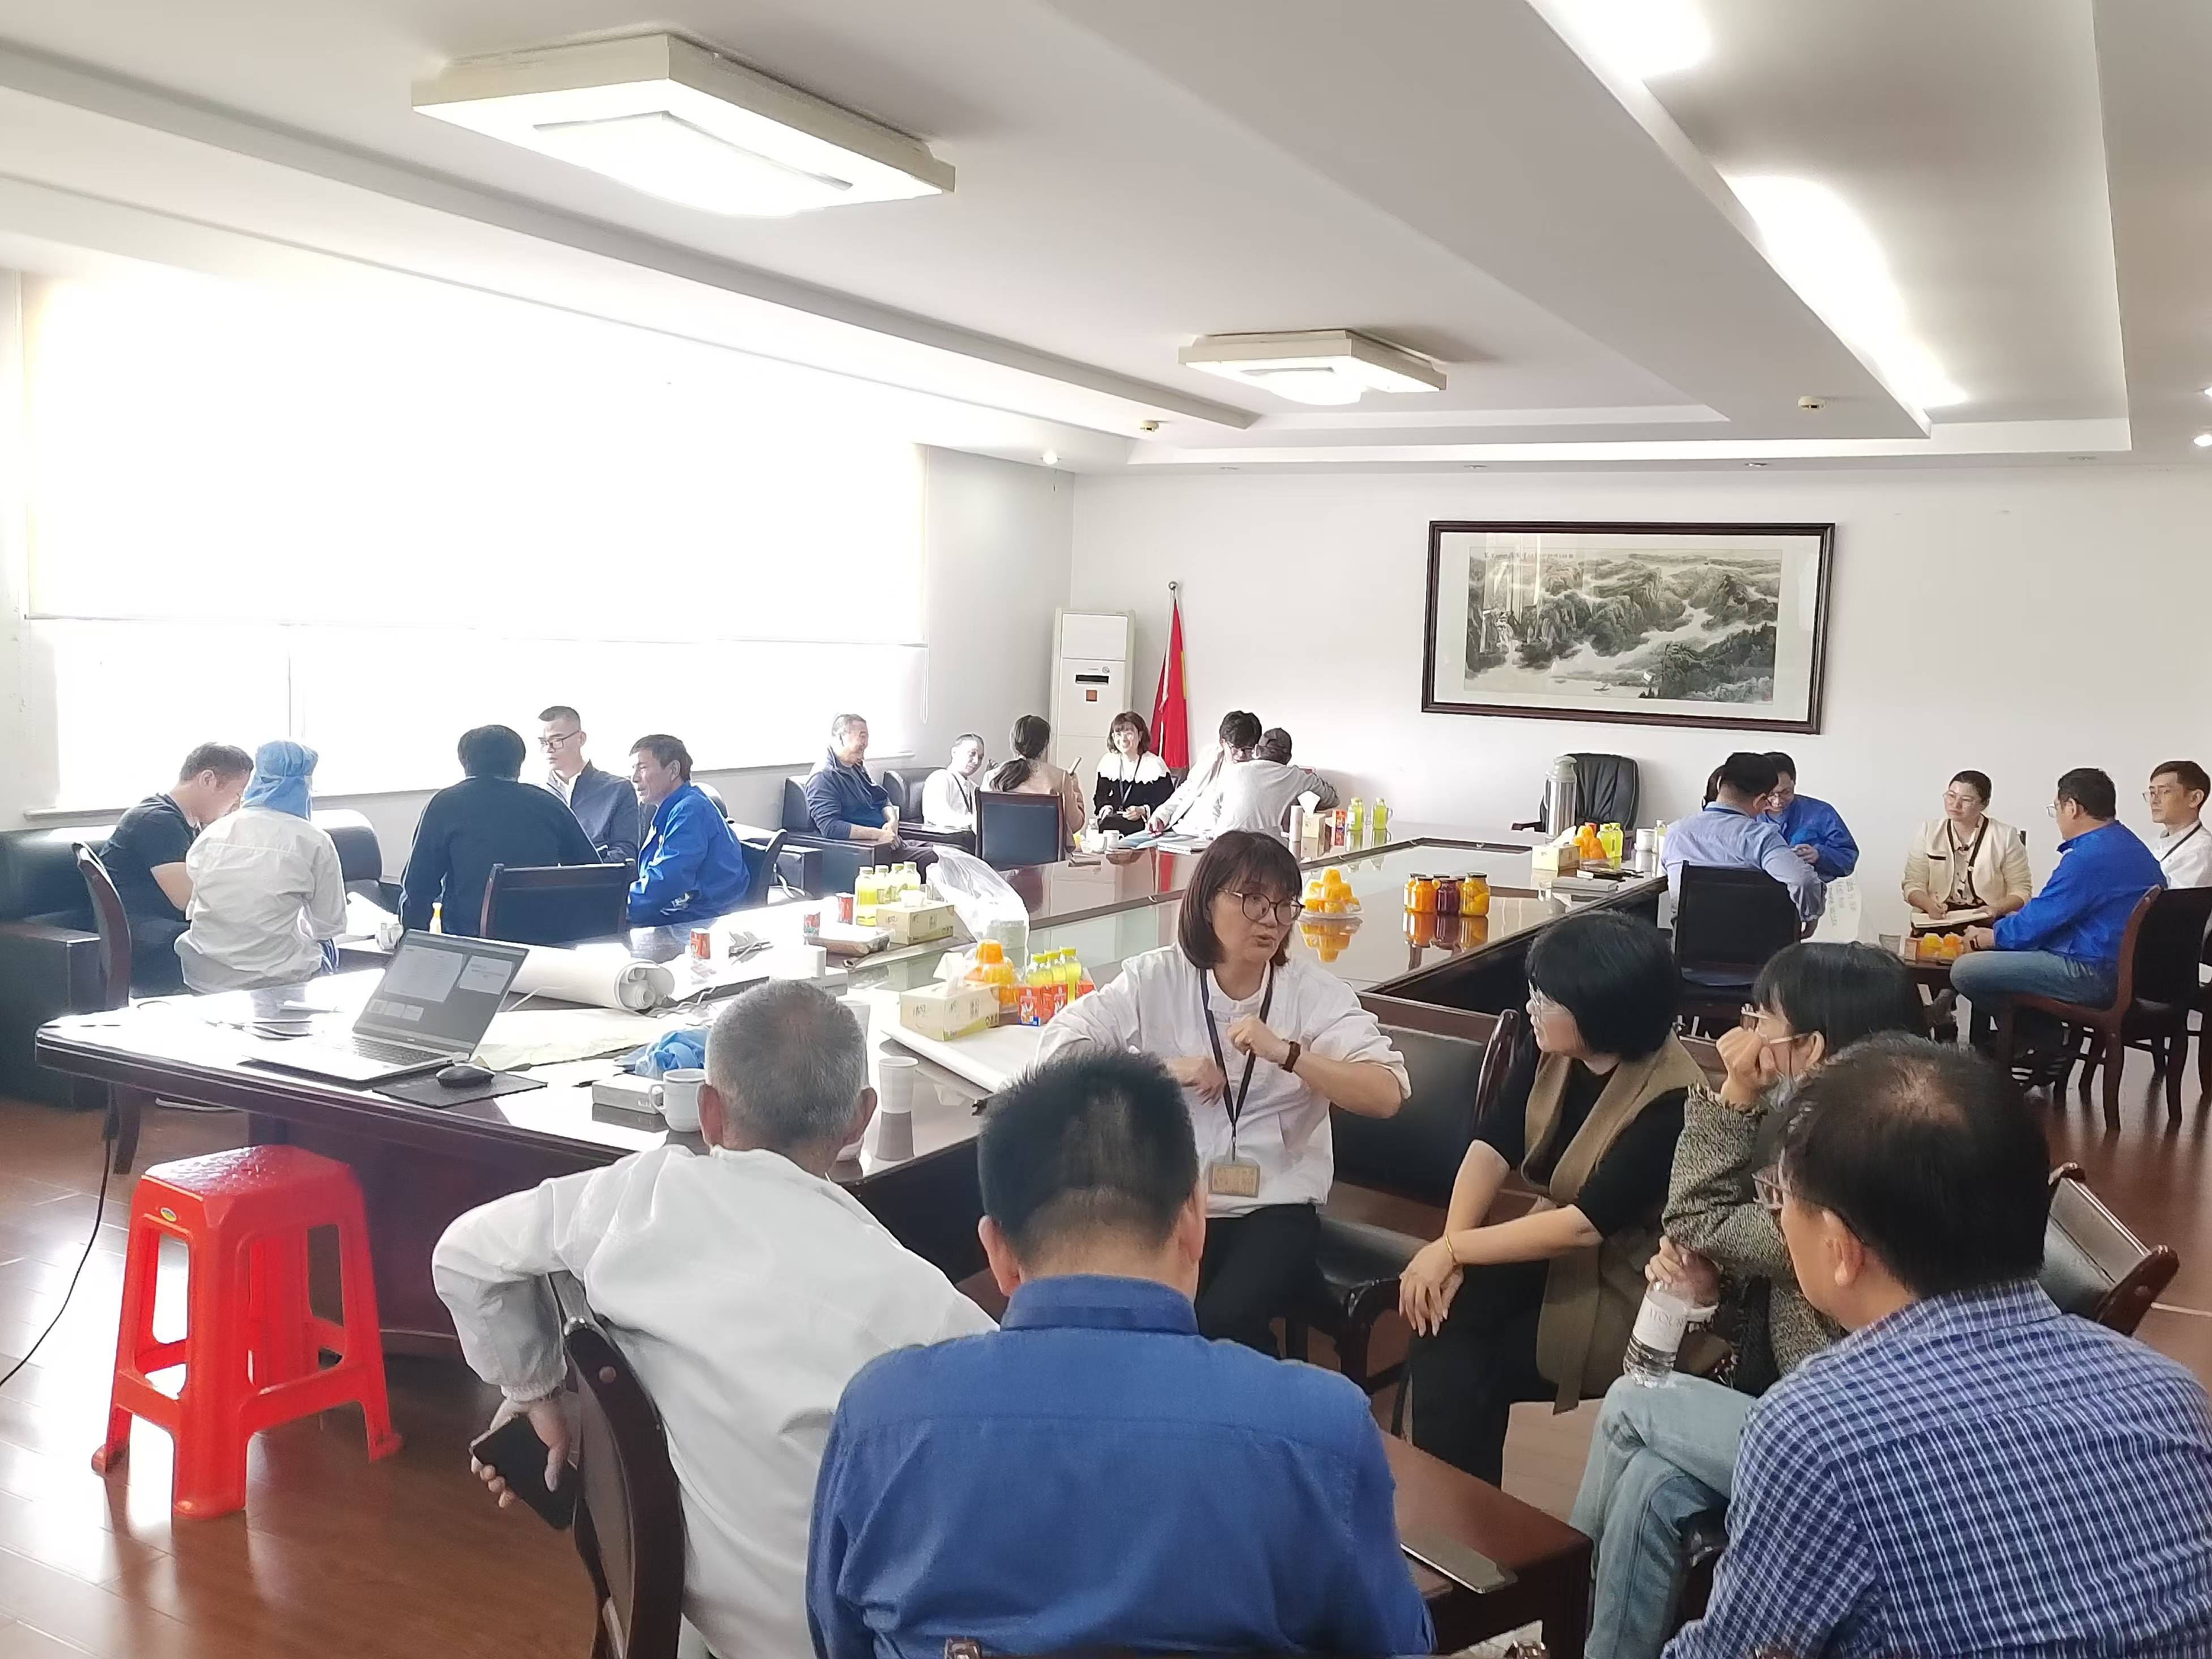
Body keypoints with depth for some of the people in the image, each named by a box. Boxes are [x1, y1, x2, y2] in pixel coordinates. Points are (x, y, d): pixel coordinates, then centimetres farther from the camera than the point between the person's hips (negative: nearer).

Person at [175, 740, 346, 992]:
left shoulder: (212, 833, 1)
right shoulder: (316, 842, -9)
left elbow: (192, 913, 9)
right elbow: (330, 926, -1)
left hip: (205, 977, 4)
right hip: (274, 980, -3)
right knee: (327, 949, 29)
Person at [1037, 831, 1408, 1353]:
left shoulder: (1316, 992, -1)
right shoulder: (1154, 979, 1)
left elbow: (1386, 1095, -12)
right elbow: (1058, 1047, -3)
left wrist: (1285, 1052, -24)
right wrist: (1165, 1069, -12)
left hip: (1277, 1205, -1)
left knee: (1223, 1322, -26)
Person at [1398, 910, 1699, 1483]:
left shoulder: (1670, 1102, -25)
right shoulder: (1552, 1051, -4)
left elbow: (1586, 1225, -28)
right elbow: (1491, 1146, -6)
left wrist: (1451, 1250, -24)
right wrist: (1451, 1247, -21)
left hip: (1624, 1286, -6)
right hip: (1551, 1245, 6)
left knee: (1462, 1370, -13)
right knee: (1443, 1316, -17)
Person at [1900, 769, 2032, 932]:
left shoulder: (2006, 836, 2)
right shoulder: (1929, 831, 6)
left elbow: (2022, 890, 4)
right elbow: (1913, 885, 4)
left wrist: (1997, 909, -16)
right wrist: (1930, 905, -18)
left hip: (1987, 923, 0)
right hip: (1936, 921, 0)